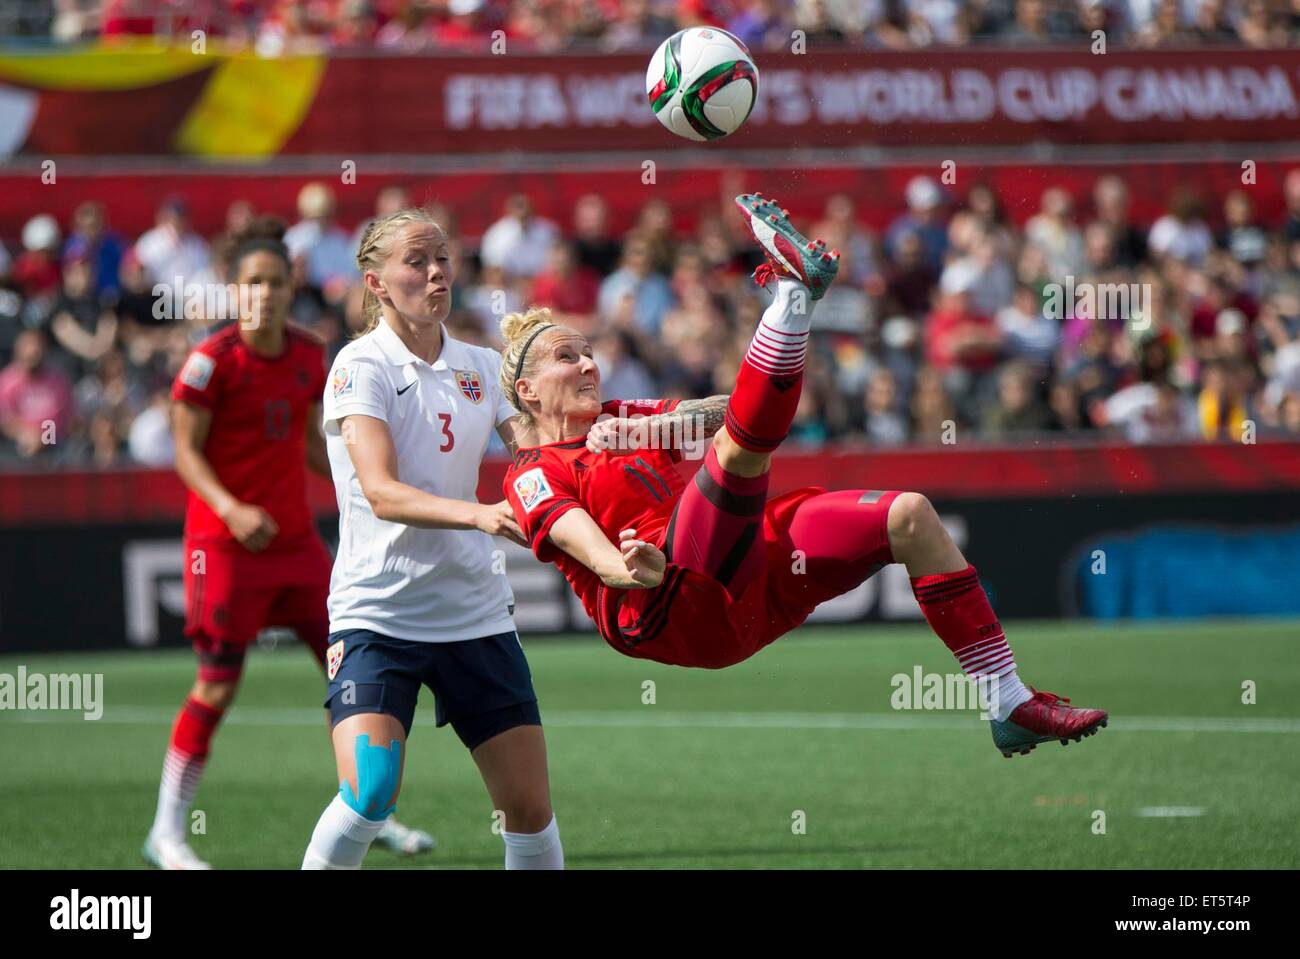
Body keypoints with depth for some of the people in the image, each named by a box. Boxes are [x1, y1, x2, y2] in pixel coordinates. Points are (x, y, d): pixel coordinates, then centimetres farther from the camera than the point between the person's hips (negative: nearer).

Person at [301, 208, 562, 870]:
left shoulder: (482, 367, 9)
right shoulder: (361, 366, -7)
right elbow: (381, 493, -20)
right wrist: (478, 514, -36)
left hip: (477, 611, 5)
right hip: (377, 611, -5)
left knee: (531, 809, 0)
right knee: (369, 794, -23)